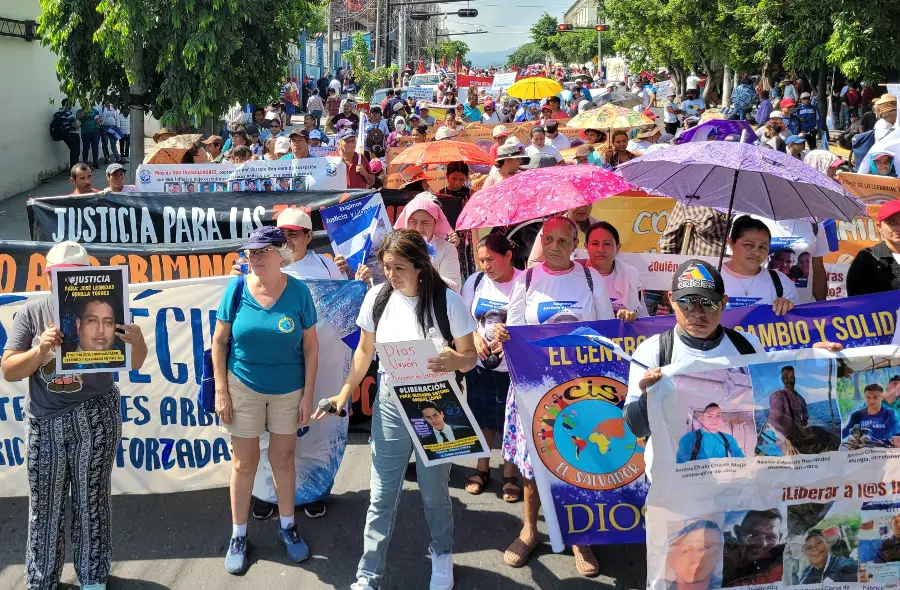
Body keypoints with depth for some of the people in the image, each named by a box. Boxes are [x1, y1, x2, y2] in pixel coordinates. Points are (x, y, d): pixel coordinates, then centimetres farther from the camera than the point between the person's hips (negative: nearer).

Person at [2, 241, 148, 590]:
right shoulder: (32, 313, -1)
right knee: (44, 506, 9)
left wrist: (137, 342, -26)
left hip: (95, 418, -1)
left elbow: (133, 364, -3)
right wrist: (40, 351, -23)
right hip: (44, 421, 1)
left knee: (91, 500, 9)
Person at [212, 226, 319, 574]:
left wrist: (308, 395, -5)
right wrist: (221, 390, -7)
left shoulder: (298, 292, -10)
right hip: (243, 387, 0)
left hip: (288, 390, 0)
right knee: (244, 463, 8)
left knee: (283, 458, 14)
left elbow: (310, 345, -4)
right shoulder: (237, 288, -9)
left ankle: (287, 527, 32)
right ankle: (238, 536, 23)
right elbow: (219, 341, -4)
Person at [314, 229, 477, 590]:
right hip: (390, 408, 2)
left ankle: (442, 556, 39)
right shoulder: (378, 297, -4)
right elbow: (365, 350, 8)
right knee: (382, 497, 5)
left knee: (434, 492, 13)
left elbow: (470, 355, -7)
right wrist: (345, 393, 2)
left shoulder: (448, 301, -13)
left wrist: (456, 361, -30)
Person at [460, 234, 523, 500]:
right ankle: (482, 469, 34)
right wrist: (475, 337, -11)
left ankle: (510, 475, 24)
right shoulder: (475, 282, 0)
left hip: (513, 366, -3)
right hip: (480, 364, 3)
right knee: (483, 418, 16)